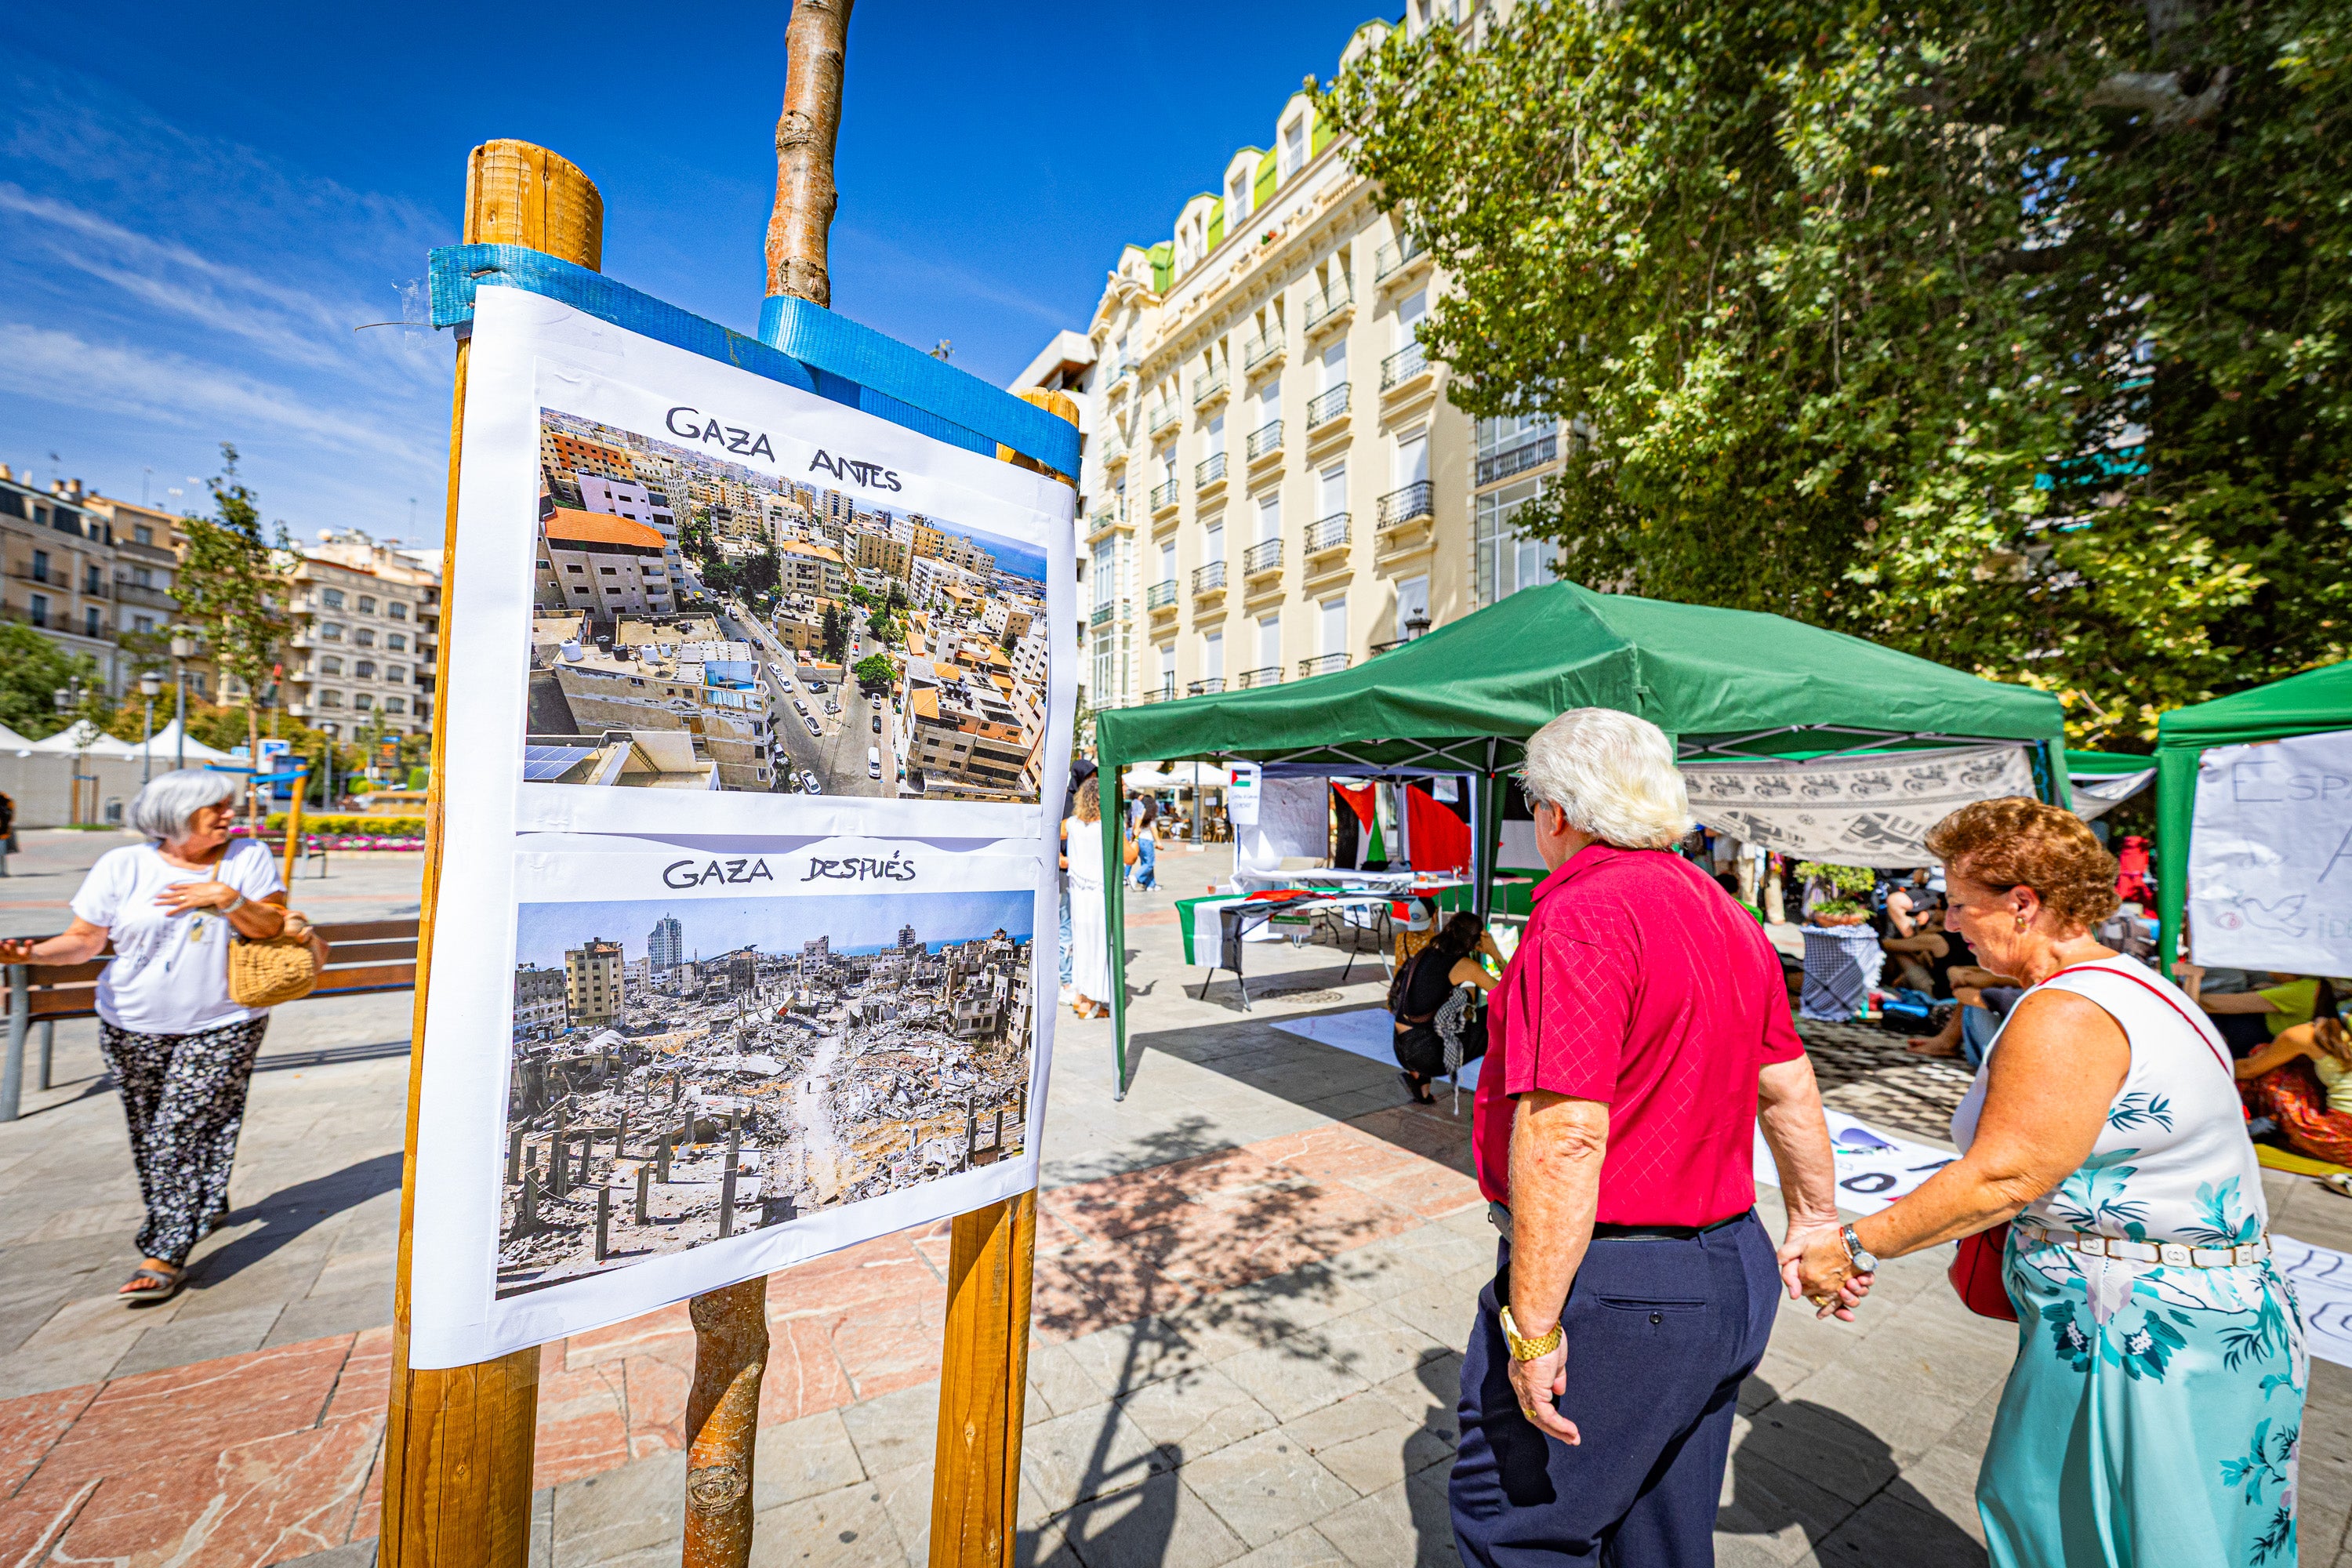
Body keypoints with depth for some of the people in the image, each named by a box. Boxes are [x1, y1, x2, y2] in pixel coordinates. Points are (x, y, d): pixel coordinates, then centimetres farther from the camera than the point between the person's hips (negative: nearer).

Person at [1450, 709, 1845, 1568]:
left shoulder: (1582, 916, -23)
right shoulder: (1726, 914, 6)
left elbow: (1564, 1138, -28)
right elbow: (1790, 1090, 13)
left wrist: (1533, 1324, -21)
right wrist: (1815, 1224, 25)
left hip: (1608, 1289, -9)